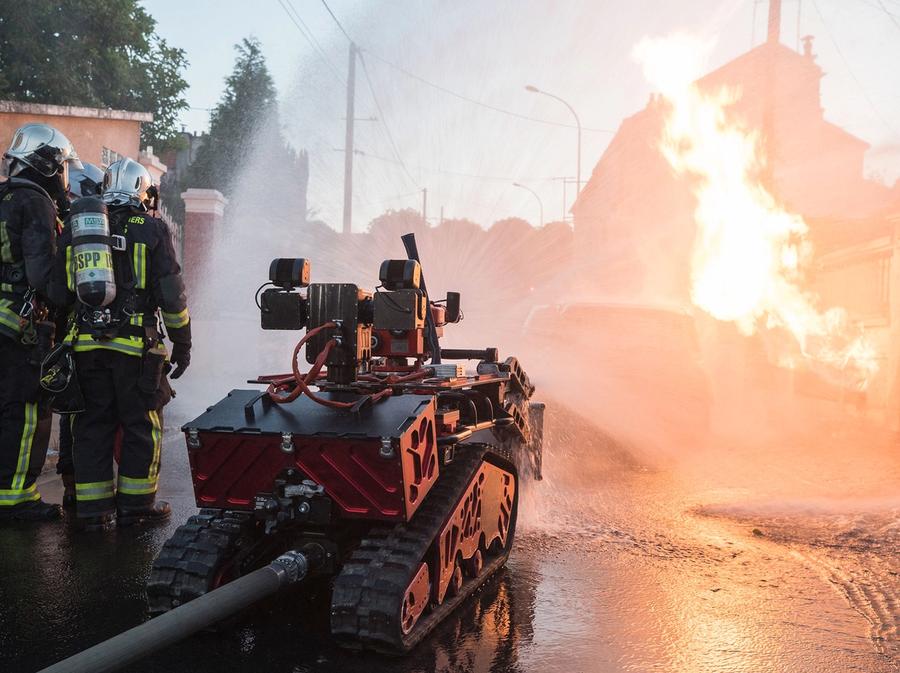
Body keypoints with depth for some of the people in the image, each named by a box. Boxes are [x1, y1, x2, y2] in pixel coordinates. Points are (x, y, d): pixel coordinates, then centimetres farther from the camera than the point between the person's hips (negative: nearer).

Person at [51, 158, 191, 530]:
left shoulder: (74, 230, 10)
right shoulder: (152, 230, -2)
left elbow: (60, 293, 12)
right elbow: (171, 294, -3)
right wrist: (182, 344, 4)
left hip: (86, 345, 4)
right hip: (135, 346, -4)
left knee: (92, 424, 11)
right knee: (142, 424, 8)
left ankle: (93, 508, 14)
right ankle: (136, 503, 13)